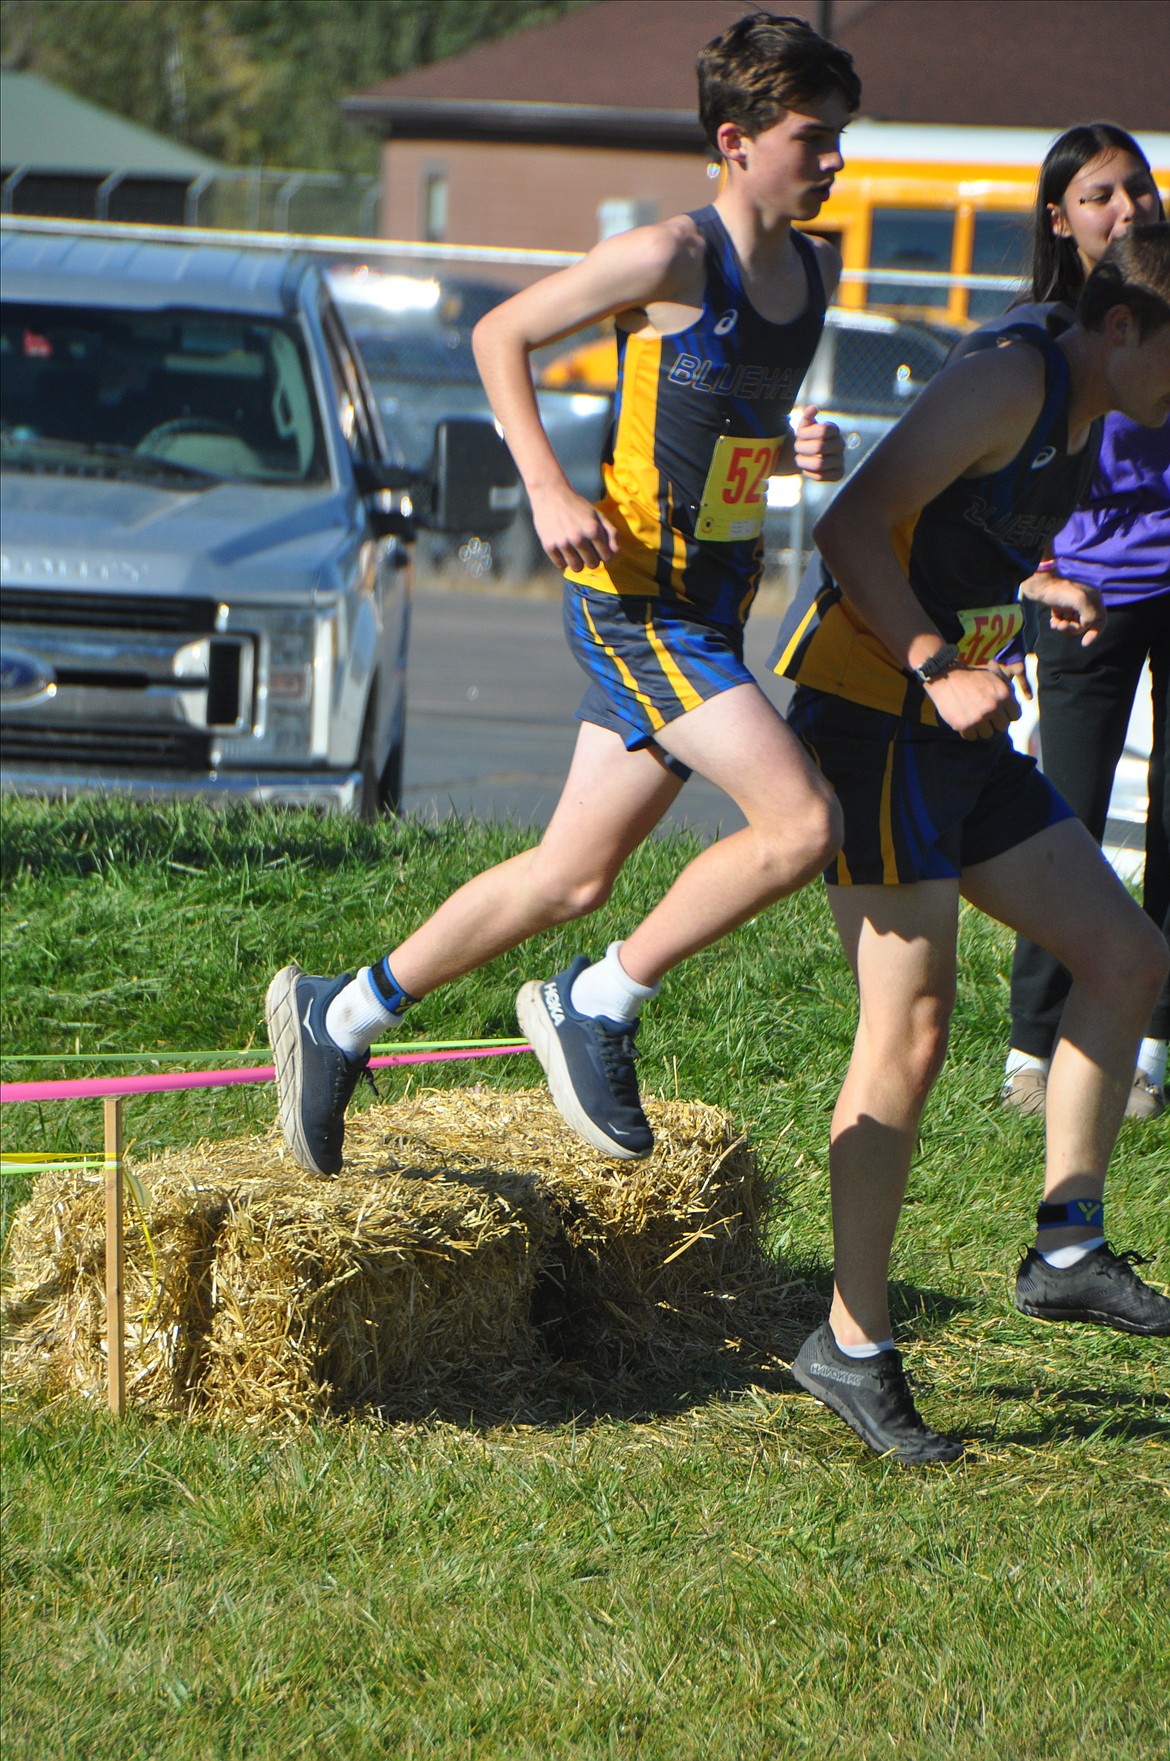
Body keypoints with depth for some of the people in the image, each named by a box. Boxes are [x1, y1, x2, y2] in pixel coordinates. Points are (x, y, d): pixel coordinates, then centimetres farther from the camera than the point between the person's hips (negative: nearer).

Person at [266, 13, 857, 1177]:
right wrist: (547, 490, -15)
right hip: (636, 599, -8)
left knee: (573, 879, 12)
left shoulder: (814, 268, 9)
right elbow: (500, 334, -5)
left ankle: (340, 1017, 26)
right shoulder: (673, 257, -14)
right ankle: (599, 1006, -4)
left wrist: (809, 449, 3)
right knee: (803, 825, -19)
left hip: (710, 607, 8)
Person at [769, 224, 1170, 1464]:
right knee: (910, 1034, -10)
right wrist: (940, 666, -29)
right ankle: (852, 1348, -2)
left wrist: (1032, 587, 13)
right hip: (868, 721, -10)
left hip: (957, 736, 10)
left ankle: (1066, 1250, 11)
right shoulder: (1008, 386, -15)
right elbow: (852, 529, -22)